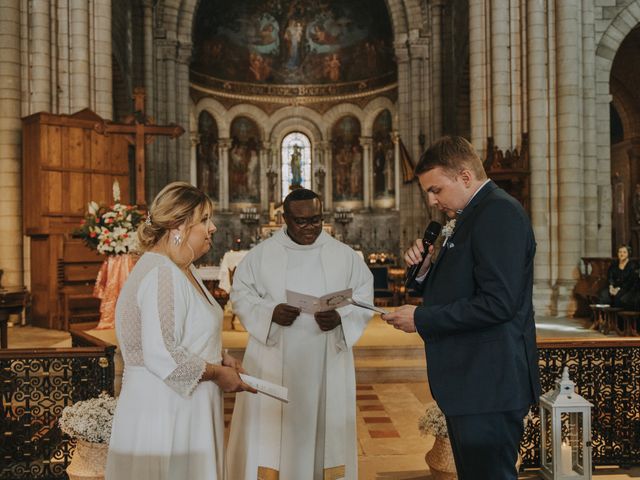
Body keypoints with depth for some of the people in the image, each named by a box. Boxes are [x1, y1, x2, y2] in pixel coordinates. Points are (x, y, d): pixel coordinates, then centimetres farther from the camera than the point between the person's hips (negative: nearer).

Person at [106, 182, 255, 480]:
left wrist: (219, 357, 7)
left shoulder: (183, 269, 11)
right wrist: (217, 372, -16)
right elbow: (162, 357, -28)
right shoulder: (160, 273, -22)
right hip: (162, 407, -10)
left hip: (184, 404, 10)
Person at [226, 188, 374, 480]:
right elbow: (241, 296, 2)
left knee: (325, 427, 8)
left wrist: (340, 318, -17)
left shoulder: (344, 255, 3)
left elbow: (364, 298, 2)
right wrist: (270, 313, -16)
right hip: (275, 363, -1)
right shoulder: (260, 254, 1)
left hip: (326, 363, 1)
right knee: (270, 429, 1)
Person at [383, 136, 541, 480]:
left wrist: (421, 319, -18)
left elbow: (498, 303, -25)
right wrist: (426, 267, 2)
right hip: (471, 385, 10)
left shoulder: (499, 212, -15)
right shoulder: (472, 217, 16)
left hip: (488, 387, -10)